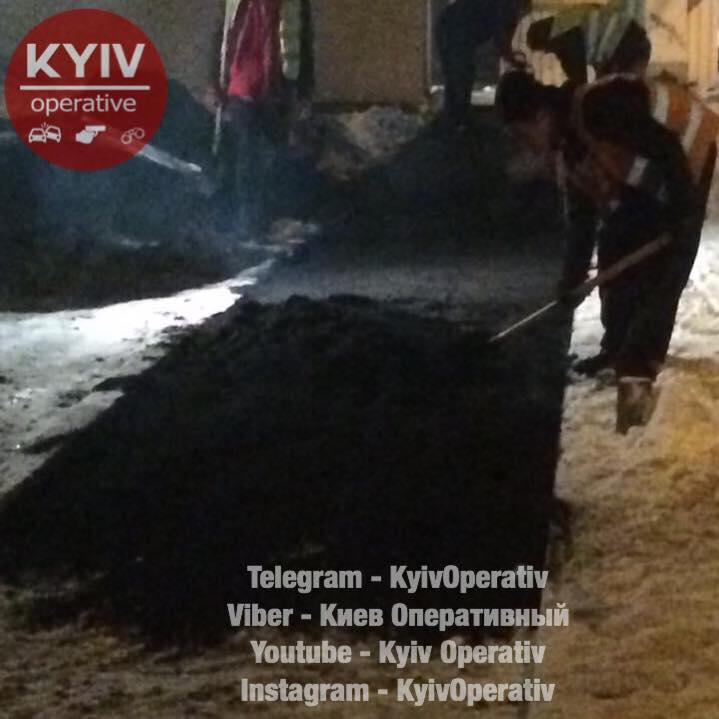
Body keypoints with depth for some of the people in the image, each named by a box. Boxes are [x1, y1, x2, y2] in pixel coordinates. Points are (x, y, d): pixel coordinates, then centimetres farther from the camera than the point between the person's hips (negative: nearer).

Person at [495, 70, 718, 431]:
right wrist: (574, 275, 11)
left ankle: (637, 375, -16)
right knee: (615, 248, 9)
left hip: (688, 156, -9)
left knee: (662, 272, -14)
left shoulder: (596, 107, -30)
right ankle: (618, 350, 24)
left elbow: (667, 147, -32)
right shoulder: (560, 147, 0)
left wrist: (683, 210, -29)